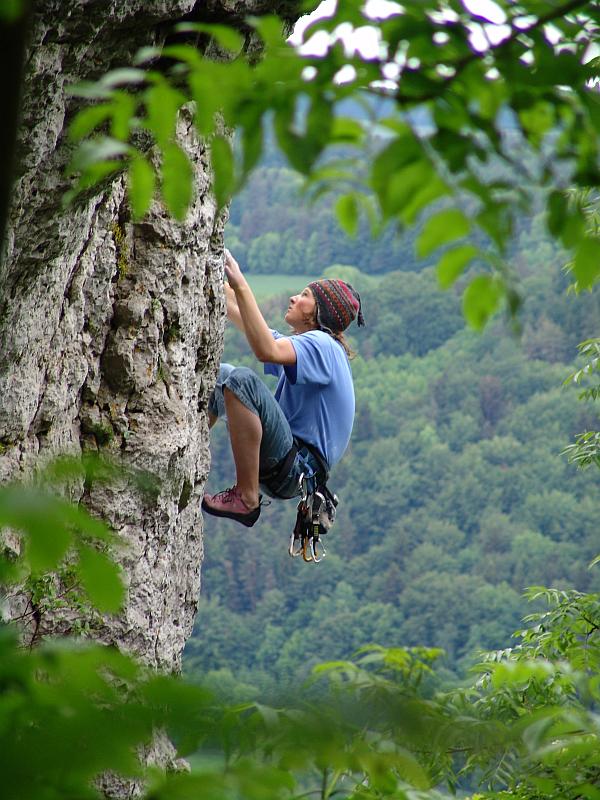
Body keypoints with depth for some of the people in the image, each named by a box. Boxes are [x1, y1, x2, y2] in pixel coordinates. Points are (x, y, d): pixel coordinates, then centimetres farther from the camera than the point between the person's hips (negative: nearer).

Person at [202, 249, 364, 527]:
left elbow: (267, 350, -32)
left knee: (242, 379, -32)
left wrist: (240, 285, -30)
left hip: (295, 469, -10)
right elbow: (241, 315, 23)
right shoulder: (304, 343, 17)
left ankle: (246, 498, -29)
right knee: (217, 374, 21)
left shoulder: (323, 344, -13)